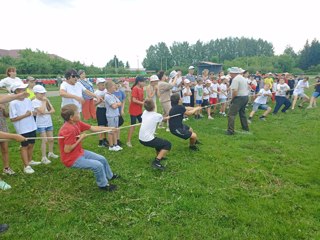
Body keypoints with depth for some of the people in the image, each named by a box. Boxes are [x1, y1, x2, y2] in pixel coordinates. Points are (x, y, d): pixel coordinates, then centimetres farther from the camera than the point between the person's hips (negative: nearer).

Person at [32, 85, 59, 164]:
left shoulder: (46, 100, 6)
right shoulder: (35, 101, -12)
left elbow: (53, 110, 2)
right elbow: (42, 111, -25)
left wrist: (46, 112, -14)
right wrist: (44, 101, -16)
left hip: (49, 123, 6)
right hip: (41, 124, -6)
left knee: (51, 139, 13)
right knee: (44, 140, -5)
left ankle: (51, 153, 33)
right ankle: (44, 158, 4)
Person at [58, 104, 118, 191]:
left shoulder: (77, 123, -4)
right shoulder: (69, 130, -31)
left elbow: (92, 128, 3)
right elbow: (67, 150, -28)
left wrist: (108, 128, 1)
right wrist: (80, 139, -20)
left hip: (80, 152, 9)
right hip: (72, 159, -9)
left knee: (102, 159, 14)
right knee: (98, 165, -16)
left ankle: (110, 176, 40)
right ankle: (103, 185, 10)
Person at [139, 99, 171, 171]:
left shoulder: (144, 112, 5)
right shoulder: (157, 116, -10)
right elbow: (164, 119, 13)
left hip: (141, 139, 8)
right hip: (148, 141, -8)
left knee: (159, 140, 30)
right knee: (168, 144, 0)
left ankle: (159, 156, 41)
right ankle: (156, 162, -8)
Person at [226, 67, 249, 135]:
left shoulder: (235, 79, -15)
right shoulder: (244, 78, 16)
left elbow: (235, 91, -24)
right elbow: (247, 88, 20)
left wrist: (232, 98, -9)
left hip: (239, 98, -10)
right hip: (246, 97, 10)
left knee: (231, 114, -9)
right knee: (242, 113, 26)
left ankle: (230, 131, -13)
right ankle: (245, 127, 36)